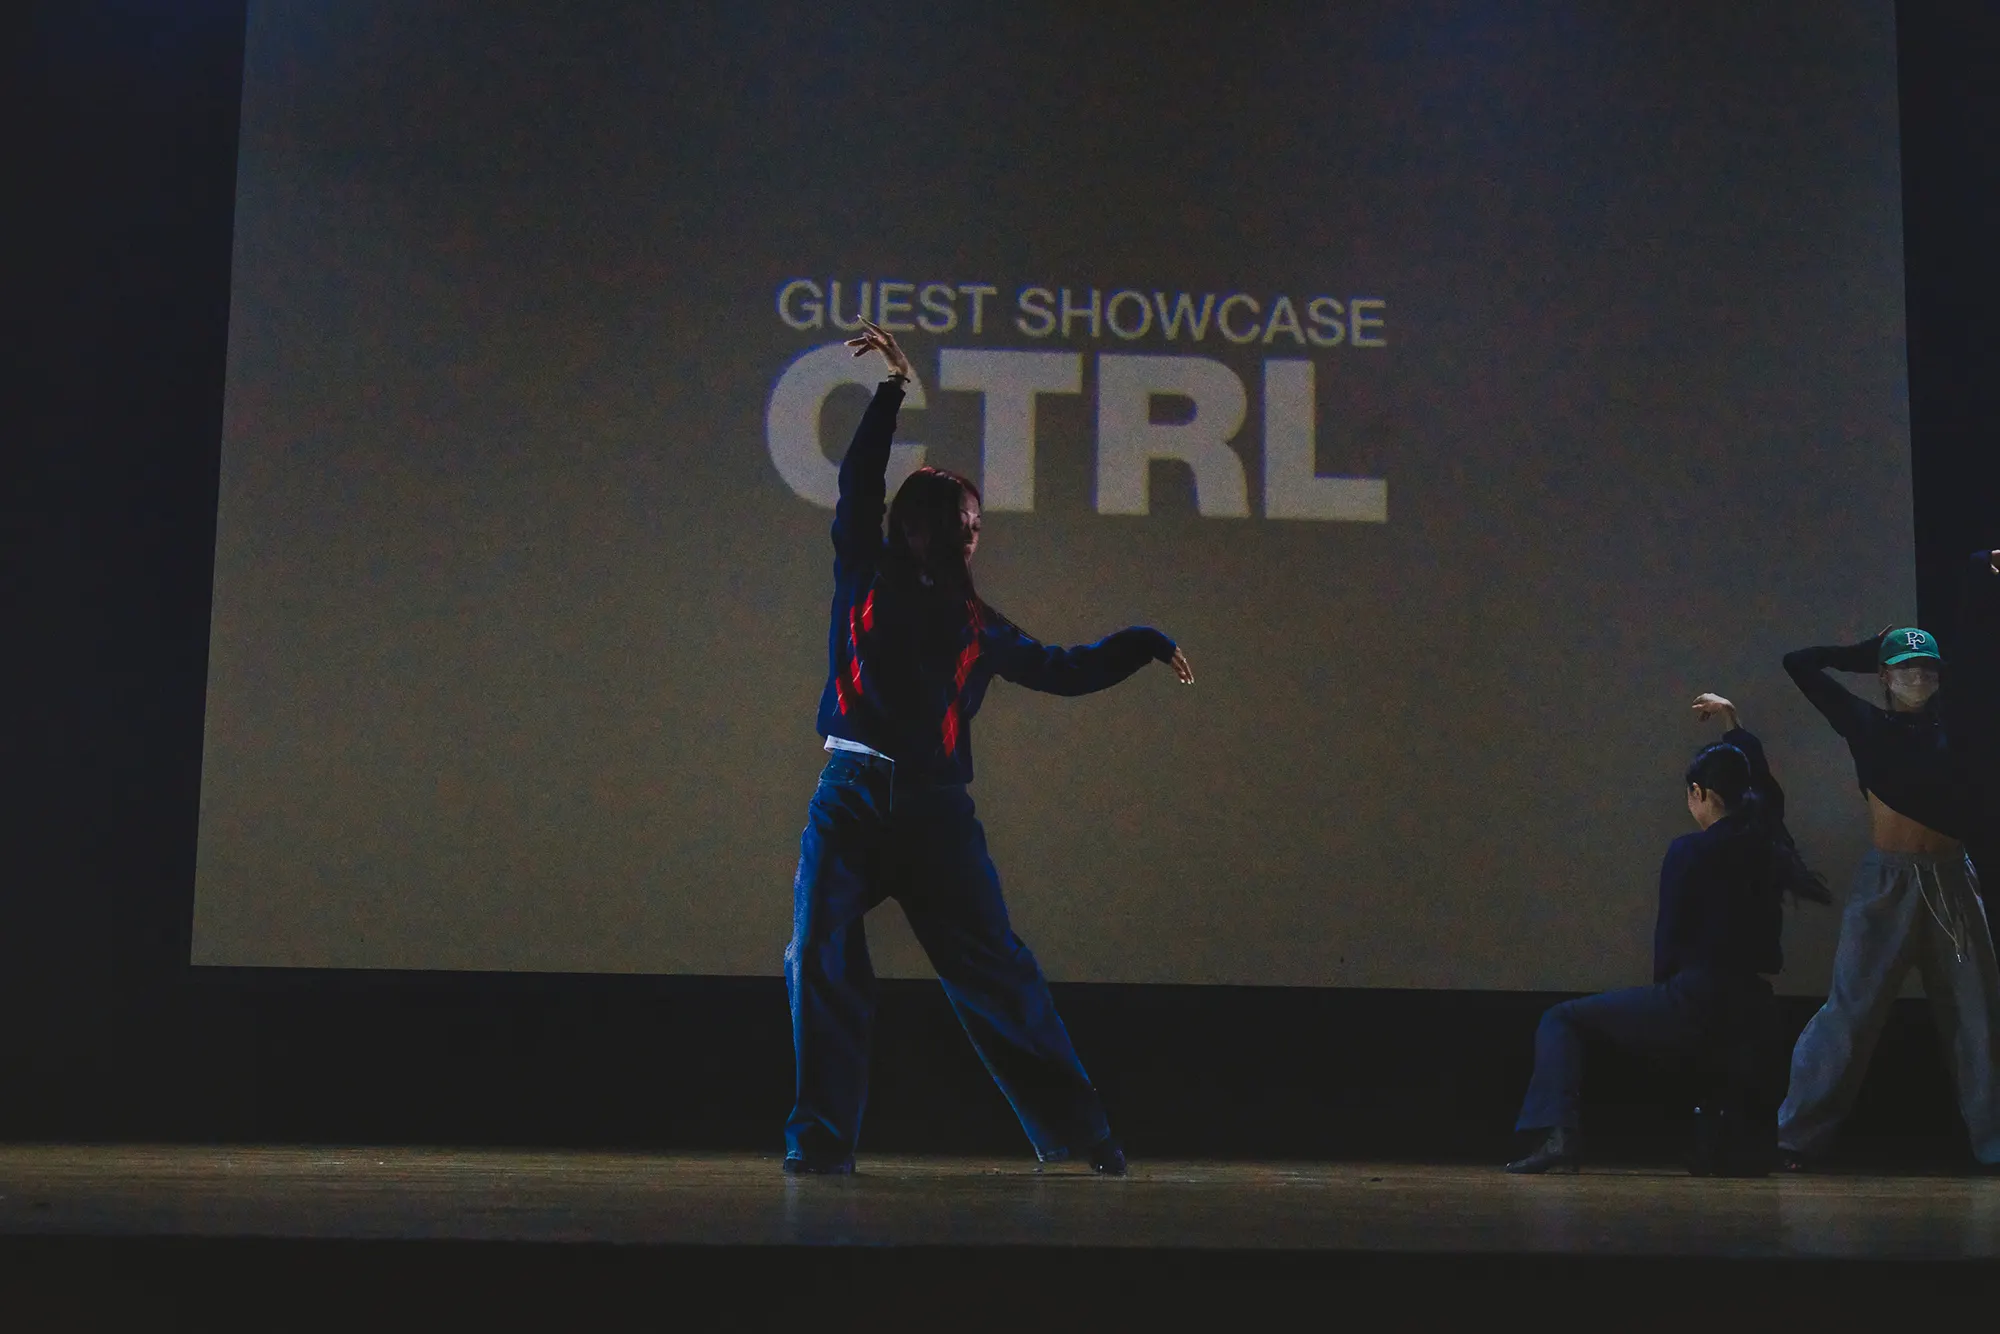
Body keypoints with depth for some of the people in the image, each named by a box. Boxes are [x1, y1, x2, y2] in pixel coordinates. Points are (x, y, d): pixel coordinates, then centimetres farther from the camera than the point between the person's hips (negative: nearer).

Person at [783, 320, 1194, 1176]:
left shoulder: (976, 625, 16)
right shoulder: (864, 577, 11)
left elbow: (1063, 670, 23)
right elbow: (859, 481, 6)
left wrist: (1146, 644, 19)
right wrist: (893, 390, 2)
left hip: (935, 811, 1)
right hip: (851, 799, -1)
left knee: (994, 968, 1)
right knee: (819, 960, -10)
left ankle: (1073, 1128, 10)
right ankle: (822, 1138, 0)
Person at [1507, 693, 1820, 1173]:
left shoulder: (1689, 851, -10)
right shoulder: (1765, 841, 7)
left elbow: (1669, 936, -6)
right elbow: (1764, 785, 29)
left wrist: (1664, 987, 12)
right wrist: (1734, 724, 39)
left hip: (1692, 1003, -7)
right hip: (1750, 1014, 7)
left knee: (1561, 1020, 3)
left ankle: (1559, 1133, -14)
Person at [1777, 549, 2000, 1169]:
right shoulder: (1867, 724, 5)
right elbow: (1801, 664, 7)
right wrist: (1866, 651, 13)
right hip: (1887, 881, -2)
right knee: (1852, 1008, -4)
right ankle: (1798, 1138, -2)